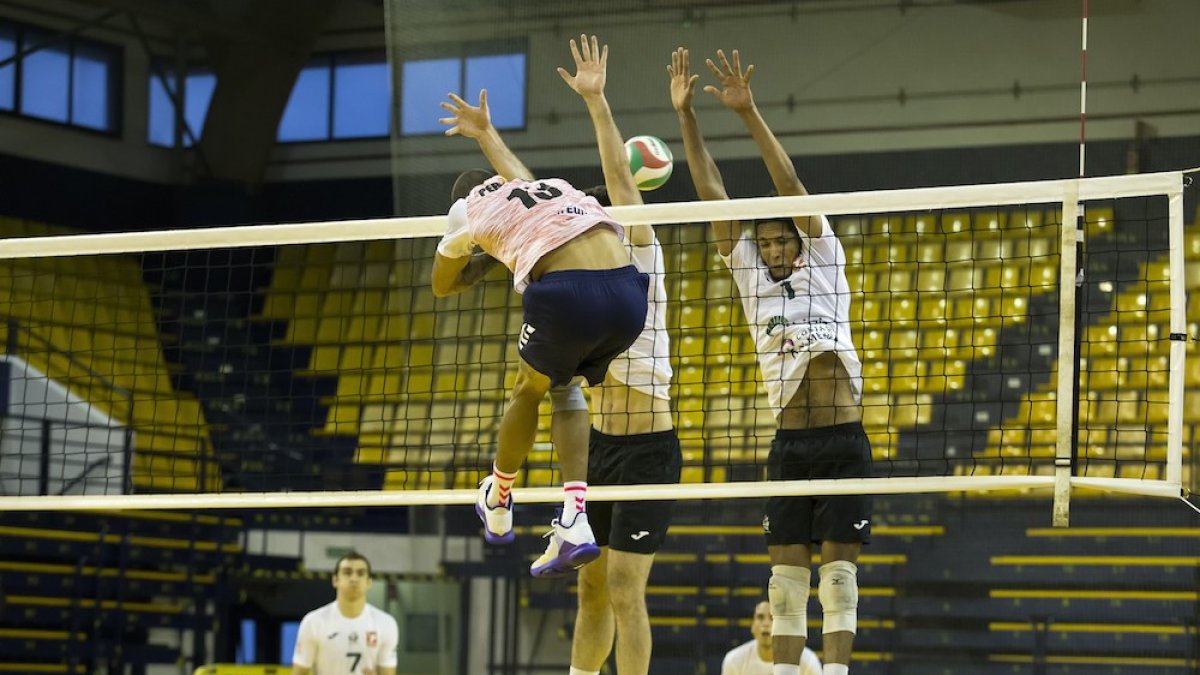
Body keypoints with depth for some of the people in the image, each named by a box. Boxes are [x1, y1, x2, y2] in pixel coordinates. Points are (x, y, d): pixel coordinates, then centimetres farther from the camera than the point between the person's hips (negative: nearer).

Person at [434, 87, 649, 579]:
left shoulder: (469, 207, 20)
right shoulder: (557, 186, 32)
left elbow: (442, 285, 35)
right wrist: (485, 132, 70)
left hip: (567, 295, -5)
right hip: (628, 294, 5)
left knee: (528, 390, 26)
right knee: (565, 386, 30)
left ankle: (498, 502, 47)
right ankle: (574, 520, 15)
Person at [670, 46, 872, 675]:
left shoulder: (825, 264, 3)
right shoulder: (750, 274, 10)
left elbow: (790, 185, -8)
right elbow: (712, 193, 5)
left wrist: (749, 114, -16)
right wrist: (684, 115, 0)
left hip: (843, 443, -3)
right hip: (789, 444, 3)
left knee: (839, 566, -3)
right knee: (787, 569, 2)